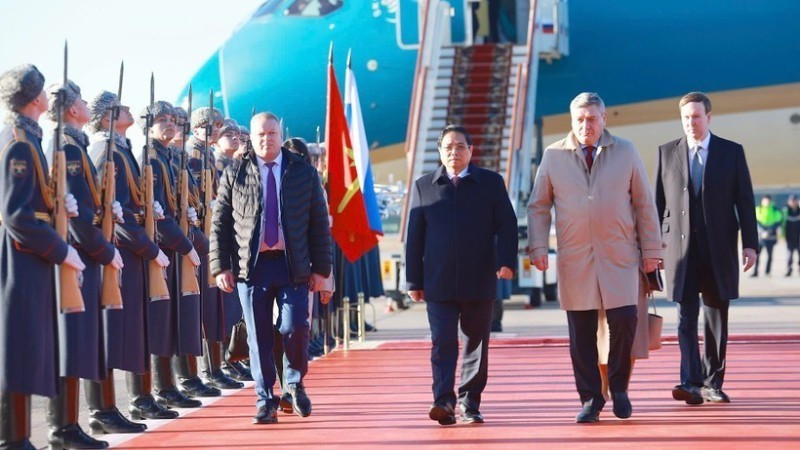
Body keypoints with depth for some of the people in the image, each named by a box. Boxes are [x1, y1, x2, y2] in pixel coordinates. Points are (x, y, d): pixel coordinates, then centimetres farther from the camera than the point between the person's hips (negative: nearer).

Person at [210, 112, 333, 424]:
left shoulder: (304, 173, 7)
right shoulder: (235, 174, 5)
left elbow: (319, 224, 7)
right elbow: (220, 224, 5)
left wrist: (321, 268, 2)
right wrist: (221, 266, -2)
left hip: (293, 266, 0)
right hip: (250, 266, 0)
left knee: (295, 328, -9)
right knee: (259, 337, 1)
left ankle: (295, 382, 20)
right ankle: (265, 402, 11)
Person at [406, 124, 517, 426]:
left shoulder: (491, 183, 7)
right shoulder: (424, 186, 9)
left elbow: (506, 225, 3)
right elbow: (414, 235, 8)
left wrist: (506, 261, -13)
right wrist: (414, 280, 4)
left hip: (479, 281, 0)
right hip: (439, 283, 0)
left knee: (476, 345, 5)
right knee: (442, 343, -9)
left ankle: (470, 405, 13)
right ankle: (444, 403, -15)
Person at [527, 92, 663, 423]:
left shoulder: (625, 151, 6)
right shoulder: (553, 156, 5)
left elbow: (644, 203, 7)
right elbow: (538, 206, 8)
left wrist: (652, 250, 4)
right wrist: (538, 248, -3)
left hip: (619, 256, 0)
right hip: (574, 259, 0)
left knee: (624, 321, -10)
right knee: (581, 331, 1)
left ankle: (619, 388, 13)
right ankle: (590, 399, 12)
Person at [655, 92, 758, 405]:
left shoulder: (732, 152, 4)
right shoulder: (667, 152, 7)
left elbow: (745, 201, 3)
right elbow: (658, 201, 8)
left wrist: (749, 244, -4)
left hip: (719, 249, 0)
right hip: (681, 247, 0)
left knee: (717, 318, 5)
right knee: (686, 318, -7)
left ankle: (712, 383, 14)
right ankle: (691, 382, -14)